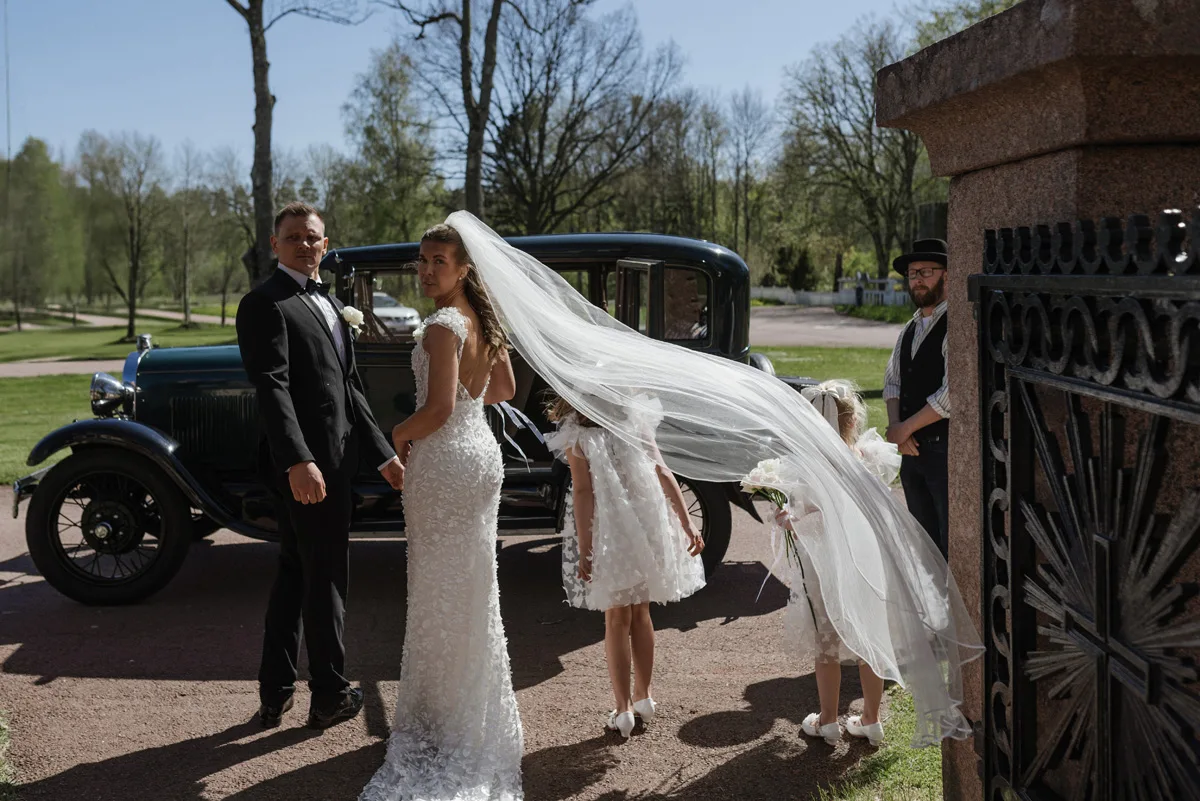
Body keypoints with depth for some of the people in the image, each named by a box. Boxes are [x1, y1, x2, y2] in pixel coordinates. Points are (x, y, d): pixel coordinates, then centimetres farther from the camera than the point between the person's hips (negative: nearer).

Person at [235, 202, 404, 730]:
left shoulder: (330, 304, 18)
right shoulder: (264, 304, -10)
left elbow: (349, 387, 22)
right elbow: (272, 387, -22)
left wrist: (382, 454, 20)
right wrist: (298, 461, -32)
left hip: (331, 461, 9)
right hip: (304, 465, -9)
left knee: (294, 573, 14)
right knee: (325, 579, 2)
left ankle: (275, 694, 24)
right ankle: (331, 696, 17)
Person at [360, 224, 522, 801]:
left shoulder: (441, 328, -19)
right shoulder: (483, 321, 7)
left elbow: (439, 408, -25)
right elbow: (504, 388, 17)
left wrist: (399, 434, -9)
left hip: (443, 460, -8)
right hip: (482, 453, 9)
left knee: (439, 587, 3)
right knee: (474, 585, 18)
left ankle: (442, 714, 13)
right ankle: (480, 705, 31)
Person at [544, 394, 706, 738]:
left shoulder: (577, 438, -6)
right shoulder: (637, 426, 4)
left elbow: (583, 492, -13)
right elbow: (663, 475, -2)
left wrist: (585, 549, -14)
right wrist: (687, 523, -3)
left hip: (608, 538, -3)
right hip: (647, 532, 3)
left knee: (617, 619, 8)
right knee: (640, 613, 18)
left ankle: (624, 709, 9)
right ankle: (643, 697, 28)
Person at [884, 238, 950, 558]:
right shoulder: (911, 328, 15)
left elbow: (953, 393, -19)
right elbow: (892, 381, 15)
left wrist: (905, 428, -12)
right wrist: (896, 426, -4)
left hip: (945, 448, -8)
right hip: (913, 447, 8)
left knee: (952, 543, -5)